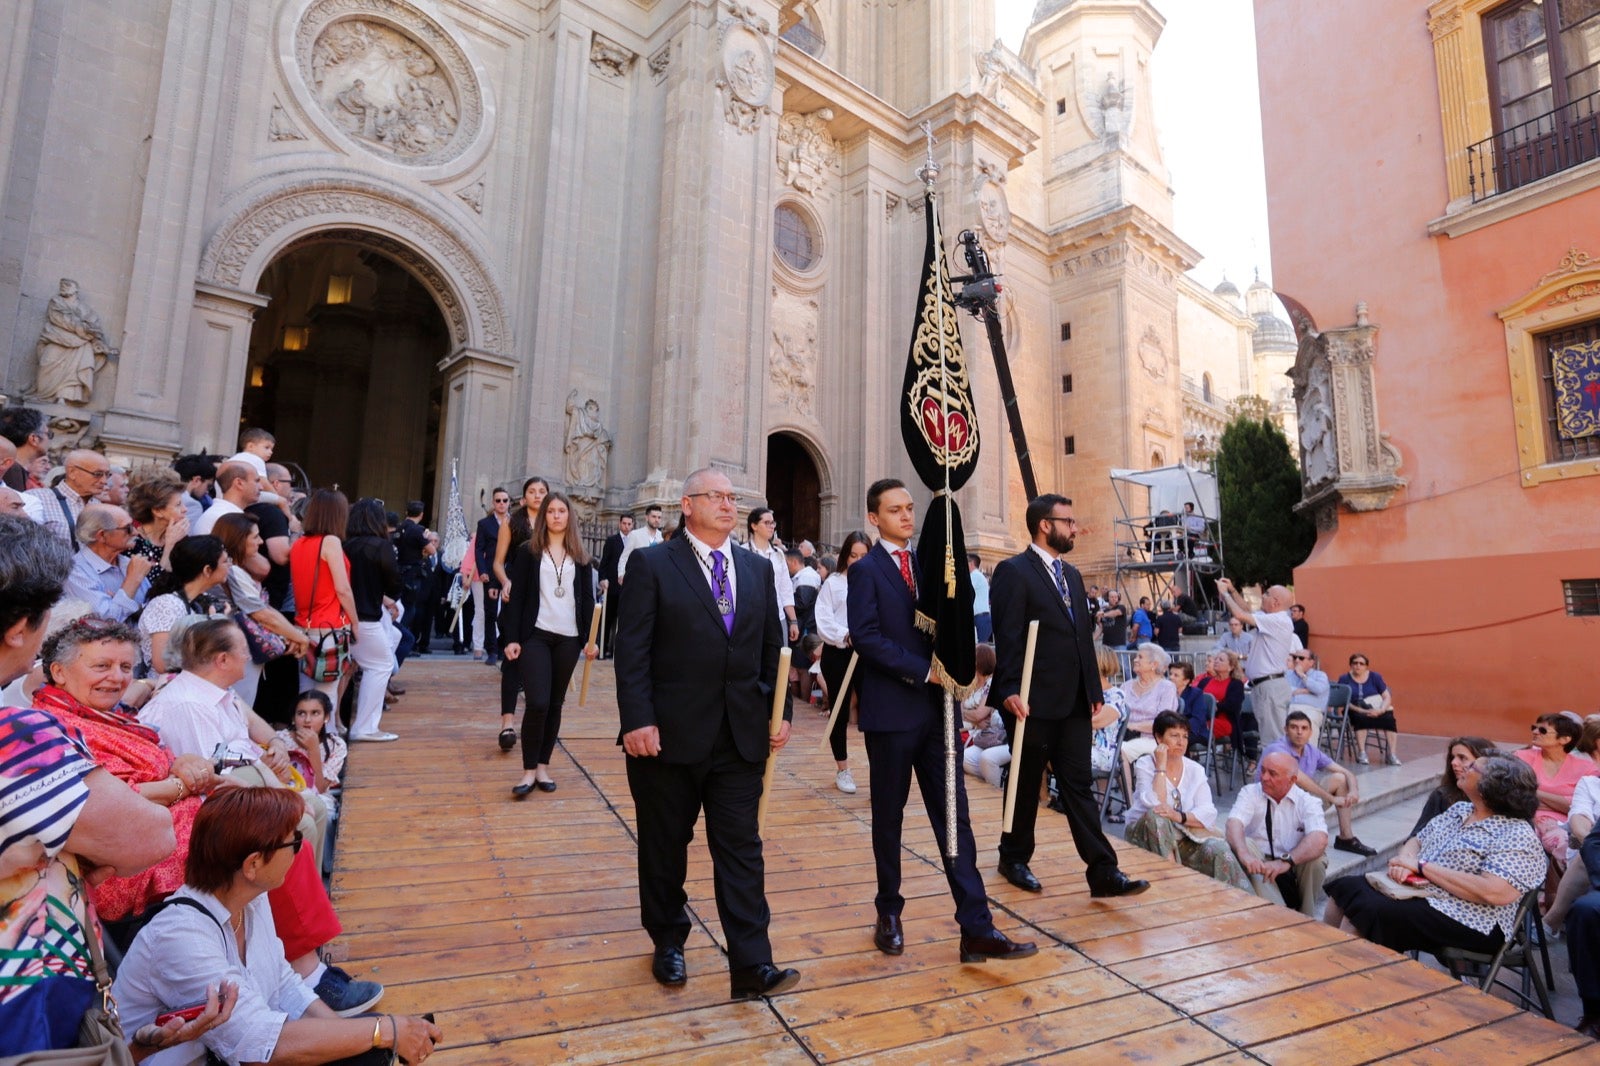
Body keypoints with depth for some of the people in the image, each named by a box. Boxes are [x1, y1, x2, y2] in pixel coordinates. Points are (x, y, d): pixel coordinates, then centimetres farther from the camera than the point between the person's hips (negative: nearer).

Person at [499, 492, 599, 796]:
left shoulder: (580, 557, 9)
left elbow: (588, 599, 9)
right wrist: (511, 638, -8)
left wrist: (590, 638, 0)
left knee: (555, 704, 8)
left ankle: (543, 766, 20)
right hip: (535, 635, -3)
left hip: (568, 638, 3)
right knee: (537, 703, -10)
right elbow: (515, 597, -1)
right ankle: (529, 771, 3)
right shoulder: (528, 552, 2)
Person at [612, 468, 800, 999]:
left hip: (741, 735, 3)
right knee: (665, 847, 14)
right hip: (670, 733, -3)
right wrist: (637, 721, -16)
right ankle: (668, 943, 36)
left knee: (741, 849, 5)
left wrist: (780, 713, 4)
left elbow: (773, 650, 10)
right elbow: (632, 650, -10)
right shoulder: (651, 564, -5)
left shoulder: (758, 569, 9)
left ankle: (752, 966, 12)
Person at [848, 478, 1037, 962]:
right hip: (891, 710, -4)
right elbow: (866, 637, -15)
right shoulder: (866, 569, -5)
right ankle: (889, 912, 30)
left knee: (954, 817, 4)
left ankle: (977, 929, 9)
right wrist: (924, 670, -17)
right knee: (889, 817, 11)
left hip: (935, 708, 5)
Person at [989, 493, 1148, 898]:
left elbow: (1085, 635, 17)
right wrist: (1010, 691, -23)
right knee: (1026, 785, 9)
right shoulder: (1013, 572, -10)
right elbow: (1007, 638, -17)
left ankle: (1102, 872, 11)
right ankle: (1015, 859, 28)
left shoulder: (1072, 575, 15)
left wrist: (1094, 689, 13)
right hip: (1034, 701, -6)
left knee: (1079, 786, 8)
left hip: (1074, 701, 7)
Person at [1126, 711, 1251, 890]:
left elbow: (1209, 813, -9)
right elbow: (1155, 805, -24)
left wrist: (1180, 817, -26)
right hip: (1147, 836, -3)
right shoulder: (1145, 765, -6)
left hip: (1184, 840, 3)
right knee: (1156, 816, -35)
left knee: (1219, 849, -27)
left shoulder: (1195, 769, 5)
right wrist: (1161, 766, -19)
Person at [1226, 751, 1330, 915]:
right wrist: (1243, 854, -44)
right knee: (1246, 844, -27)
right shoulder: (1250, 792, -4)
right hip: (1259, 866, 0)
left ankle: (1305, 919, -7)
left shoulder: (1307, 801, -6)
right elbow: (1234, 823, -22)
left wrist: (1285, 861, -41)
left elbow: (1320, 839, -25)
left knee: (1317, 857, -27)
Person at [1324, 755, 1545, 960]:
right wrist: (1404, 861, -7)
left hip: (1467, 924, -8)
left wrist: (1422, 866, -19)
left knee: (1366, 910, -27)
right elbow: (1416, 842, 17)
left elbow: (1494, 893, -24)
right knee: (1345, 887, -9)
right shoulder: (1459, 809, 13)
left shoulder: (1518, 835, -12)